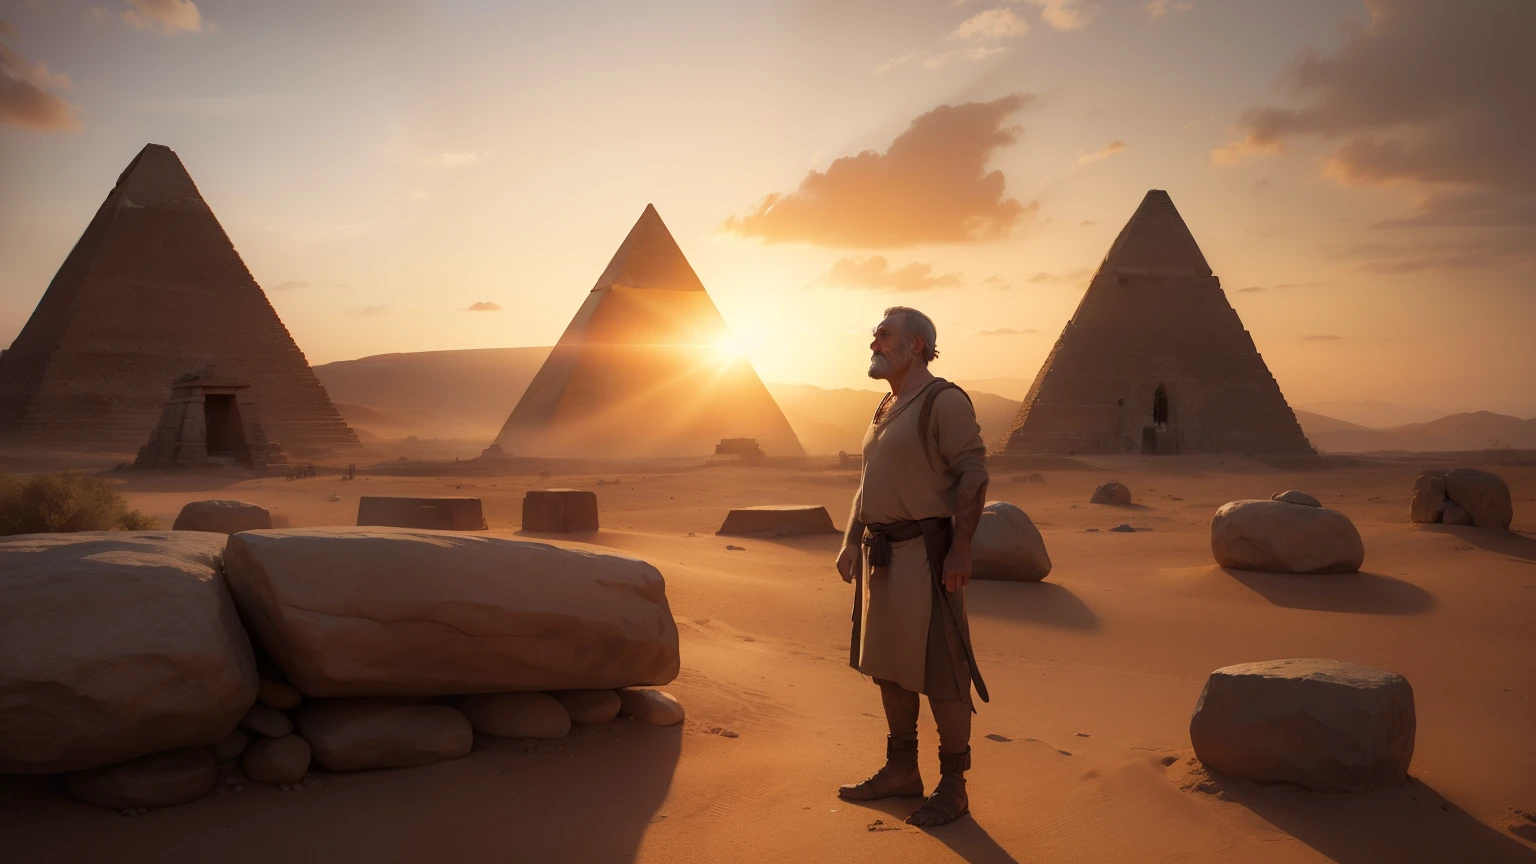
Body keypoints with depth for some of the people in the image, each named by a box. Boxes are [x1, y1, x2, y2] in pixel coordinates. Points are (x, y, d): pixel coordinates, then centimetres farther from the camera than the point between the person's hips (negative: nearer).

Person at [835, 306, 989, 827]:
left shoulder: (944, 401, -11)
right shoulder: (887, 408, 16)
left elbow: (973, 474, -17)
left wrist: (960, 549, -22)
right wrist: (851, 542, 15)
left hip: (924, 554, -9)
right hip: (881, 555, 9)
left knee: (939, 672, -2)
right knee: (887, 665, 15)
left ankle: (953, 788, 10)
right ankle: (901, 771, 27)